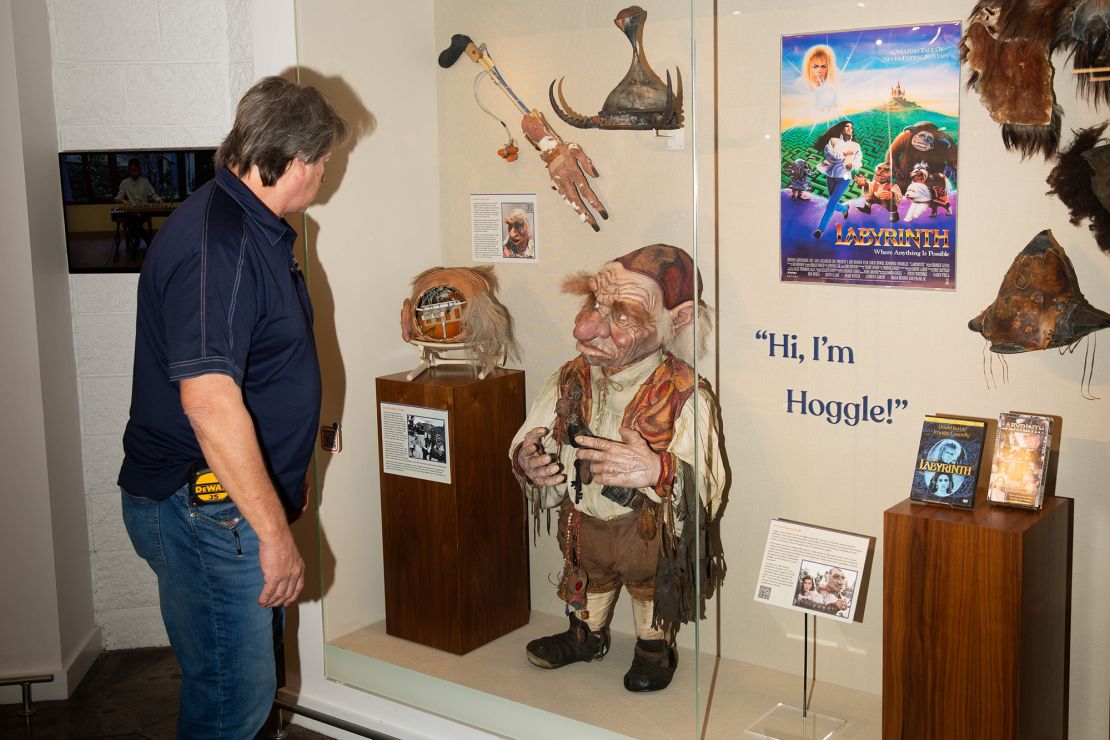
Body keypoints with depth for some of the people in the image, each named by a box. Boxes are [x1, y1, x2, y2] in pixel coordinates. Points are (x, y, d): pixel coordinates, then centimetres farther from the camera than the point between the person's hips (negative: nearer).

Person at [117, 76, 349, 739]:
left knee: (257, 674, 21)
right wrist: (275, 531, -26)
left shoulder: (260, 230, 12)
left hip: (247, 496, 10)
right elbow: (210, 402, -30)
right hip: (202, 510, -10)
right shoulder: (214, 243, -23)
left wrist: (288, 477, 27)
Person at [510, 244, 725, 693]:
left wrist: (658, 472, -51)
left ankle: (654, 647, 51)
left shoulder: (685, 394, -28)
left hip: (650, 529, -4)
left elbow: (706, 487, -32)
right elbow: (529, 443, -4)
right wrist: (527, 460, -28)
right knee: (587, 579, 29)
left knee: (652, 588, 22)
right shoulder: (570, 380, -13)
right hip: (583, 521, 5)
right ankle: (586, 635, 59)